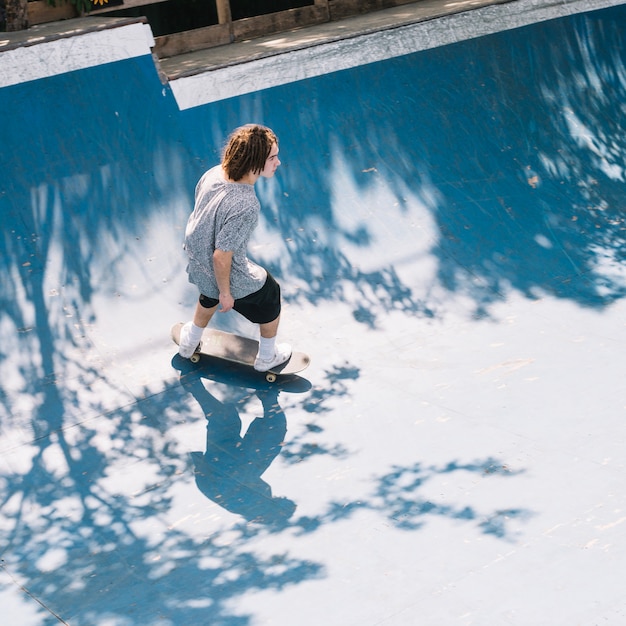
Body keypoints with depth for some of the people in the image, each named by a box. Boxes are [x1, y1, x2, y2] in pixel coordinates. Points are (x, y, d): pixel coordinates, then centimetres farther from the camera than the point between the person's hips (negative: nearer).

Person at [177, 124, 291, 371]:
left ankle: (189, 343, 66)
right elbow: (222, 257, -32)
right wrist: (225, 293, -14)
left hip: (197, 261, 7)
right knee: (270, 295, 24)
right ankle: (267, 357, 49)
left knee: (210, 296, 39)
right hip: (228, 275, -6)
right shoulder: (245, 207, -40)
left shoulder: (213, 173, -17)